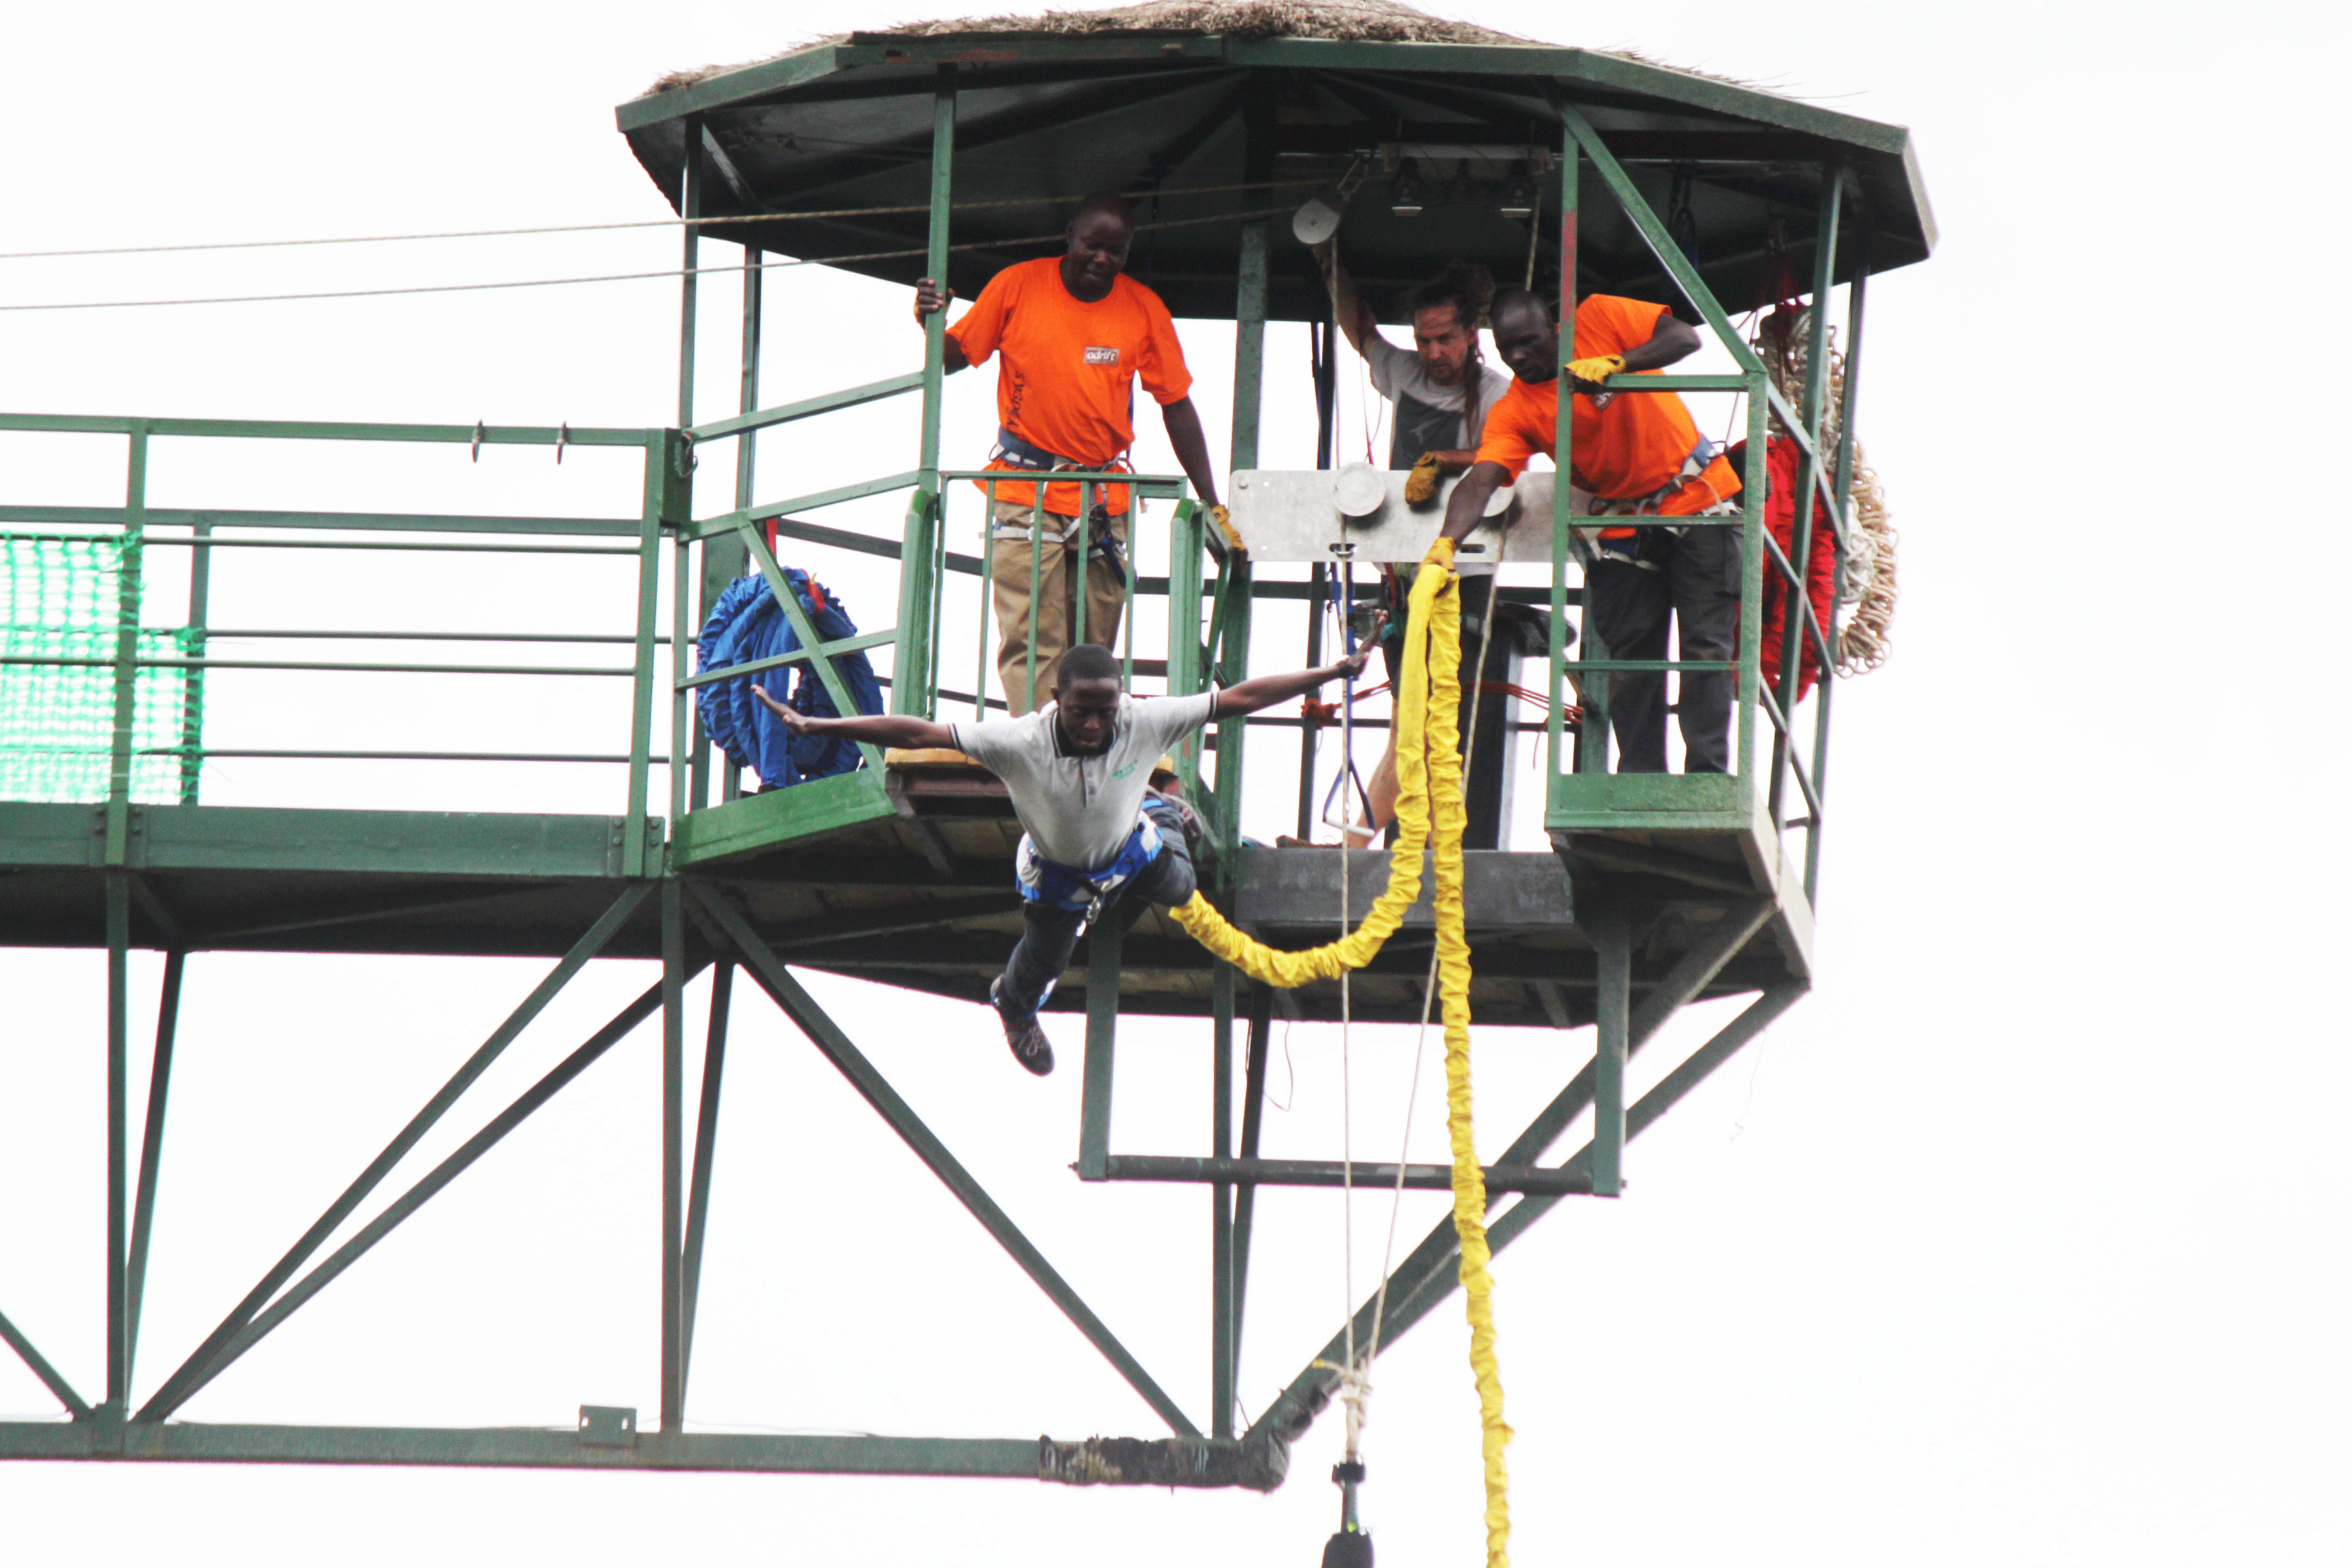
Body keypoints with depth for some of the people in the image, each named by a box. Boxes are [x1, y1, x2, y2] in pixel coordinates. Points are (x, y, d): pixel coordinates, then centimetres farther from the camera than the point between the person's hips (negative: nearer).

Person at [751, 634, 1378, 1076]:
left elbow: (1238, 698, -34)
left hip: (1130, 846, 2)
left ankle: (1165, 815, 67)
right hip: (1055, 869, -2)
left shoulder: (1145, 723, -40)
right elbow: (915, 733, -44)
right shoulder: (1020, 742, -45)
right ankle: (1014, 1007, 61)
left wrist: (1333, 673, -33)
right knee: (1043, 960, 21)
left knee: (1177, 890, 32)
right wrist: (811, 727, -48)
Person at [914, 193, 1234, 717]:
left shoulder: (1144, 309, 4)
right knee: (1032, 643, -12)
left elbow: (1176, 405, 10)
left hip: (1105, 499, 2)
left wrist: (1210, 503, 8)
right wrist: (932, 322, -15)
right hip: (1024, 492, -2)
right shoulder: (1018, 286, 0)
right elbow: (955, 356, 8)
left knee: (1093, 651, 1)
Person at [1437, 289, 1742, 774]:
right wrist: (1447, 541, -39)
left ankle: (1707, 778, -5)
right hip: (1625, 528, 3)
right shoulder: (1513, 411, -8)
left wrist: (1613, 364, -33)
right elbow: (1480, 481, -21)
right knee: (1631, 661, 1)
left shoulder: (1600, 317, -9)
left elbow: (1685, 338, -19)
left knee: (1707, 647, -6)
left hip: (1697, 498, -3)